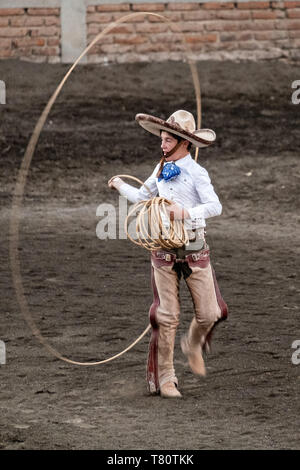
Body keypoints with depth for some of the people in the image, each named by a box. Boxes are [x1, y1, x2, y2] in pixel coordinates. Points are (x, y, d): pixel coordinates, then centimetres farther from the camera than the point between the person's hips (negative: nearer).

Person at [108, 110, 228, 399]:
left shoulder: (196, 173, -7)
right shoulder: (162, 169, 12)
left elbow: (215, 207, -19)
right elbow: (143, 197, 28)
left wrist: (186, 213, -29)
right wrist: (120, 185, 34)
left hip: (194, 248, -3)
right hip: (164, 249, 4)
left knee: (209, 313, -3)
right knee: (167, 315, -1)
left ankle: (193, 345, 32)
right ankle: (164, 378, 7)